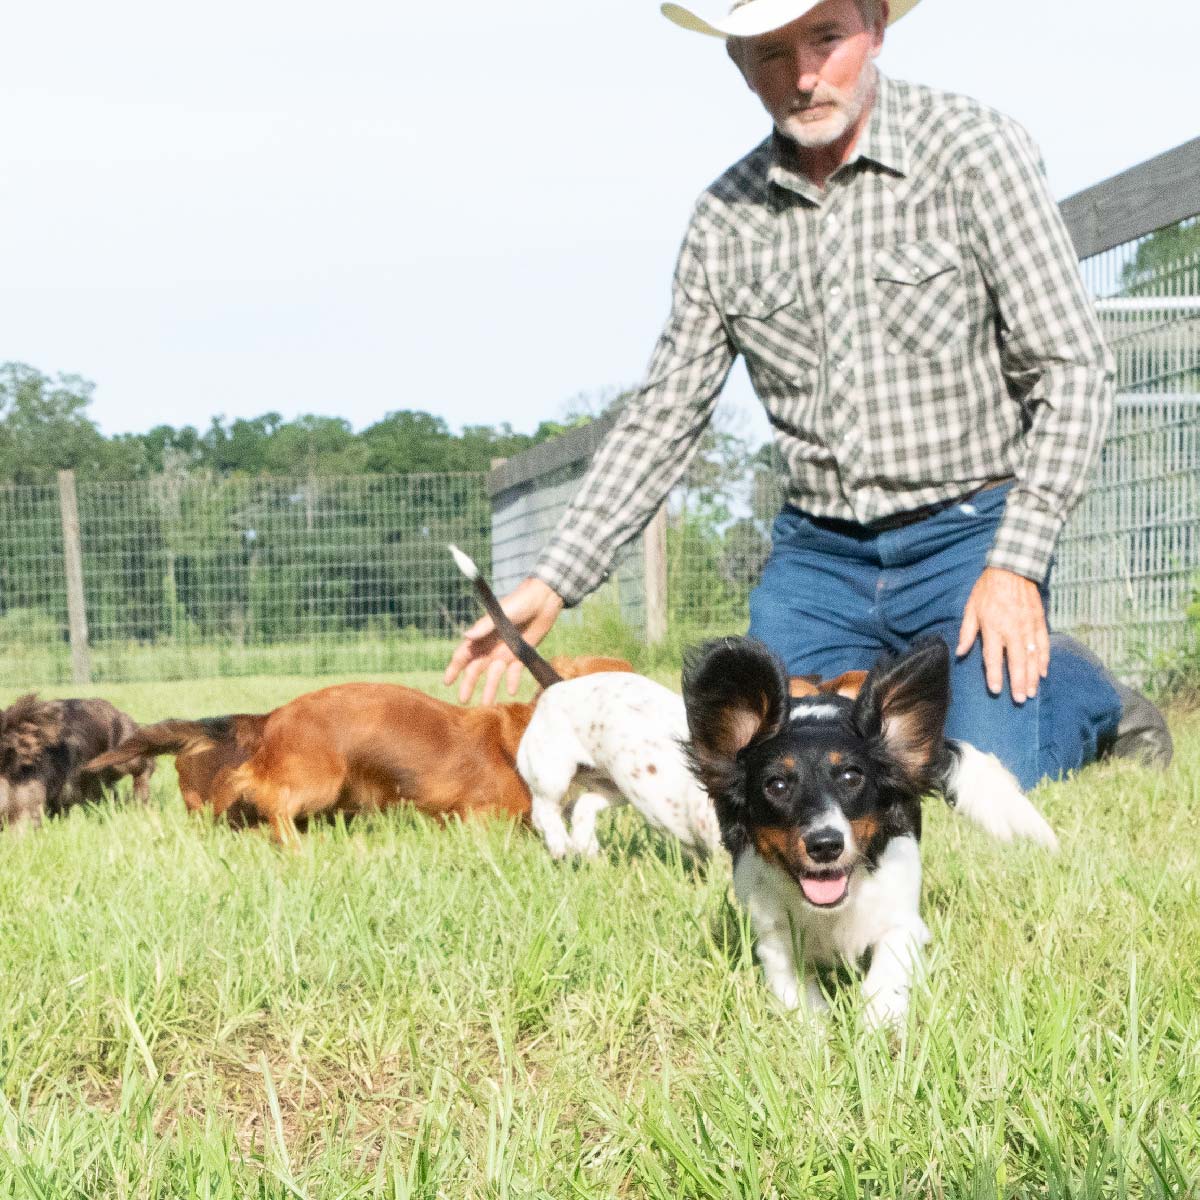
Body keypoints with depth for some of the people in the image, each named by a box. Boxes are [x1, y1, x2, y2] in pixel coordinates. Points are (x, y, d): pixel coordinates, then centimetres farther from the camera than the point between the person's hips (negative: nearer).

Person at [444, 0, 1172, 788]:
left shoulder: (974, 149, -9)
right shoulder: (727, 218, 3)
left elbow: (1073, 367, -11)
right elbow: (664, 418, 9)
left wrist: (1016, 564, -19)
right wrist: (554, 583, 2)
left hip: (967, 534, -4)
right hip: (816, 553, 4)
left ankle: (1086, 694, 15)